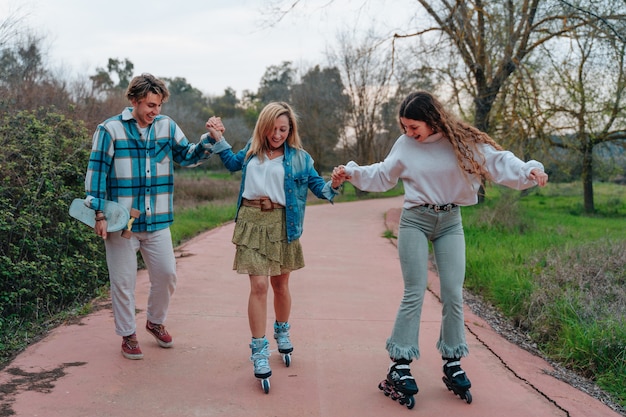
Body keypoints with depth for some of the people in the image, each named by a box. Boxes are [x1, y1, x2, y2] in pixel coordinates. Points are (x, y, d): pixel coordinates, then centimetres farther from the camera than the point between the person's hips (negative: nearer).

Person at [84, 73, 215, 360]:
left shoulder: (167, 126, 4)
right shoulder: (110, 129, -7)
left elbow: (187, 156, 3)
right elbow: (97, 172, -6)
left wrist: (209, 141, -15)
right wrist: (99, 214, -10)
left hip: (157, 220, 4)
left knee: (166, 274, 9)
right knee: (123, 281, 7)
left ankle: (155, 321, 34)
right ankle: (128, 335, 24)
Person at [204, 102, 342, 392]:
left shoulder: (299, 158, 2)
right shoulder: (252, 150, 10)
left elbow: (318, 186, 2)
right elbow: (233, 163, 29)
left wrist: (333, 186, -19)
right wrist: (218, 139, 20)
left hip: (281, 224, 0)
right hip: (252, 221, 0)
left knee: (280, 283, 12)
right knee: (259, 285, -9)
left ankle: (282, 332, 38)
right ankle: (259, 350, -2)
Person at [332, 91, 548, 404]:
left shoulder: (461, 140, -8)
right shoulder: (404, 145, -3)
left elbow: (498, 161, -15)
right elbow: (382, 176, 10)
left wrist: (529, 171, -31)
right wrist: (352, 173, 2)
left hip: (451, 222, 1)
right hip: (415, 221, -1)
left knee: (453, 294, 2)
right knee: (414, 294, -4)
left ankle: (452, 362, 17)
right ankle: (399, 365, 3)